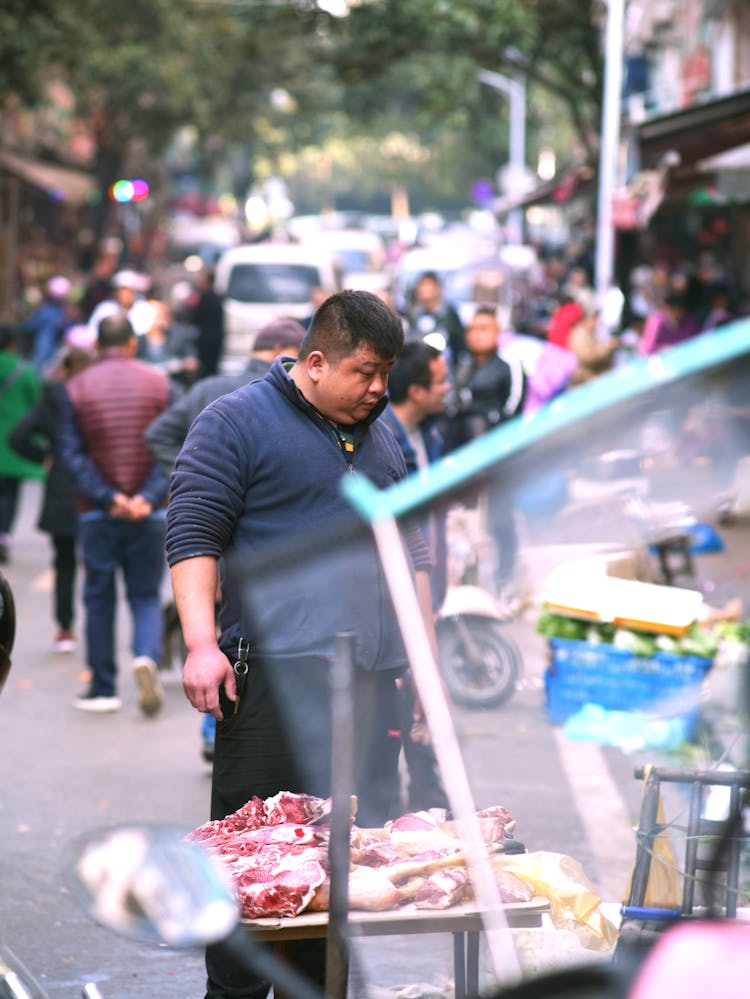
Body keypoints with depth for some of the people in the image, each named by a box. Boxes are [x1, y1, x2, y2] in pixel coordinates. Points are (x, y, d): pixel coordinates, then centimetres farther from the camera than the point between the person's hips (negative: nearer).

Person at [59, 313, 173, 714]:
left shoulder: (76, 387, 1)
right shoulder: (158, 383, 1)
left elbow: (73, 454, -7)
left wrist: (107, 497, -12)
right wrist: (148, 496, -13)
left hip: (96, 514, 0)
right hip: (149, 514, 0)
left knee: (99, 598, 9)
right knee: (146, 595, 9)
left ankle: (102, 689, 12)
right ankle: (147, 656, -19)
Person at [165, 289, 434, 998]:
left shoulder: (379, 437, 20)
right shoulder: (236, 421, 0)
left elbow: (410, 550, 27)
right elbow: (192, 535, -6)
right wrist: (201, 645, -17)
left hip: (371, 677, 6)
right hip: (276, 669, -6)